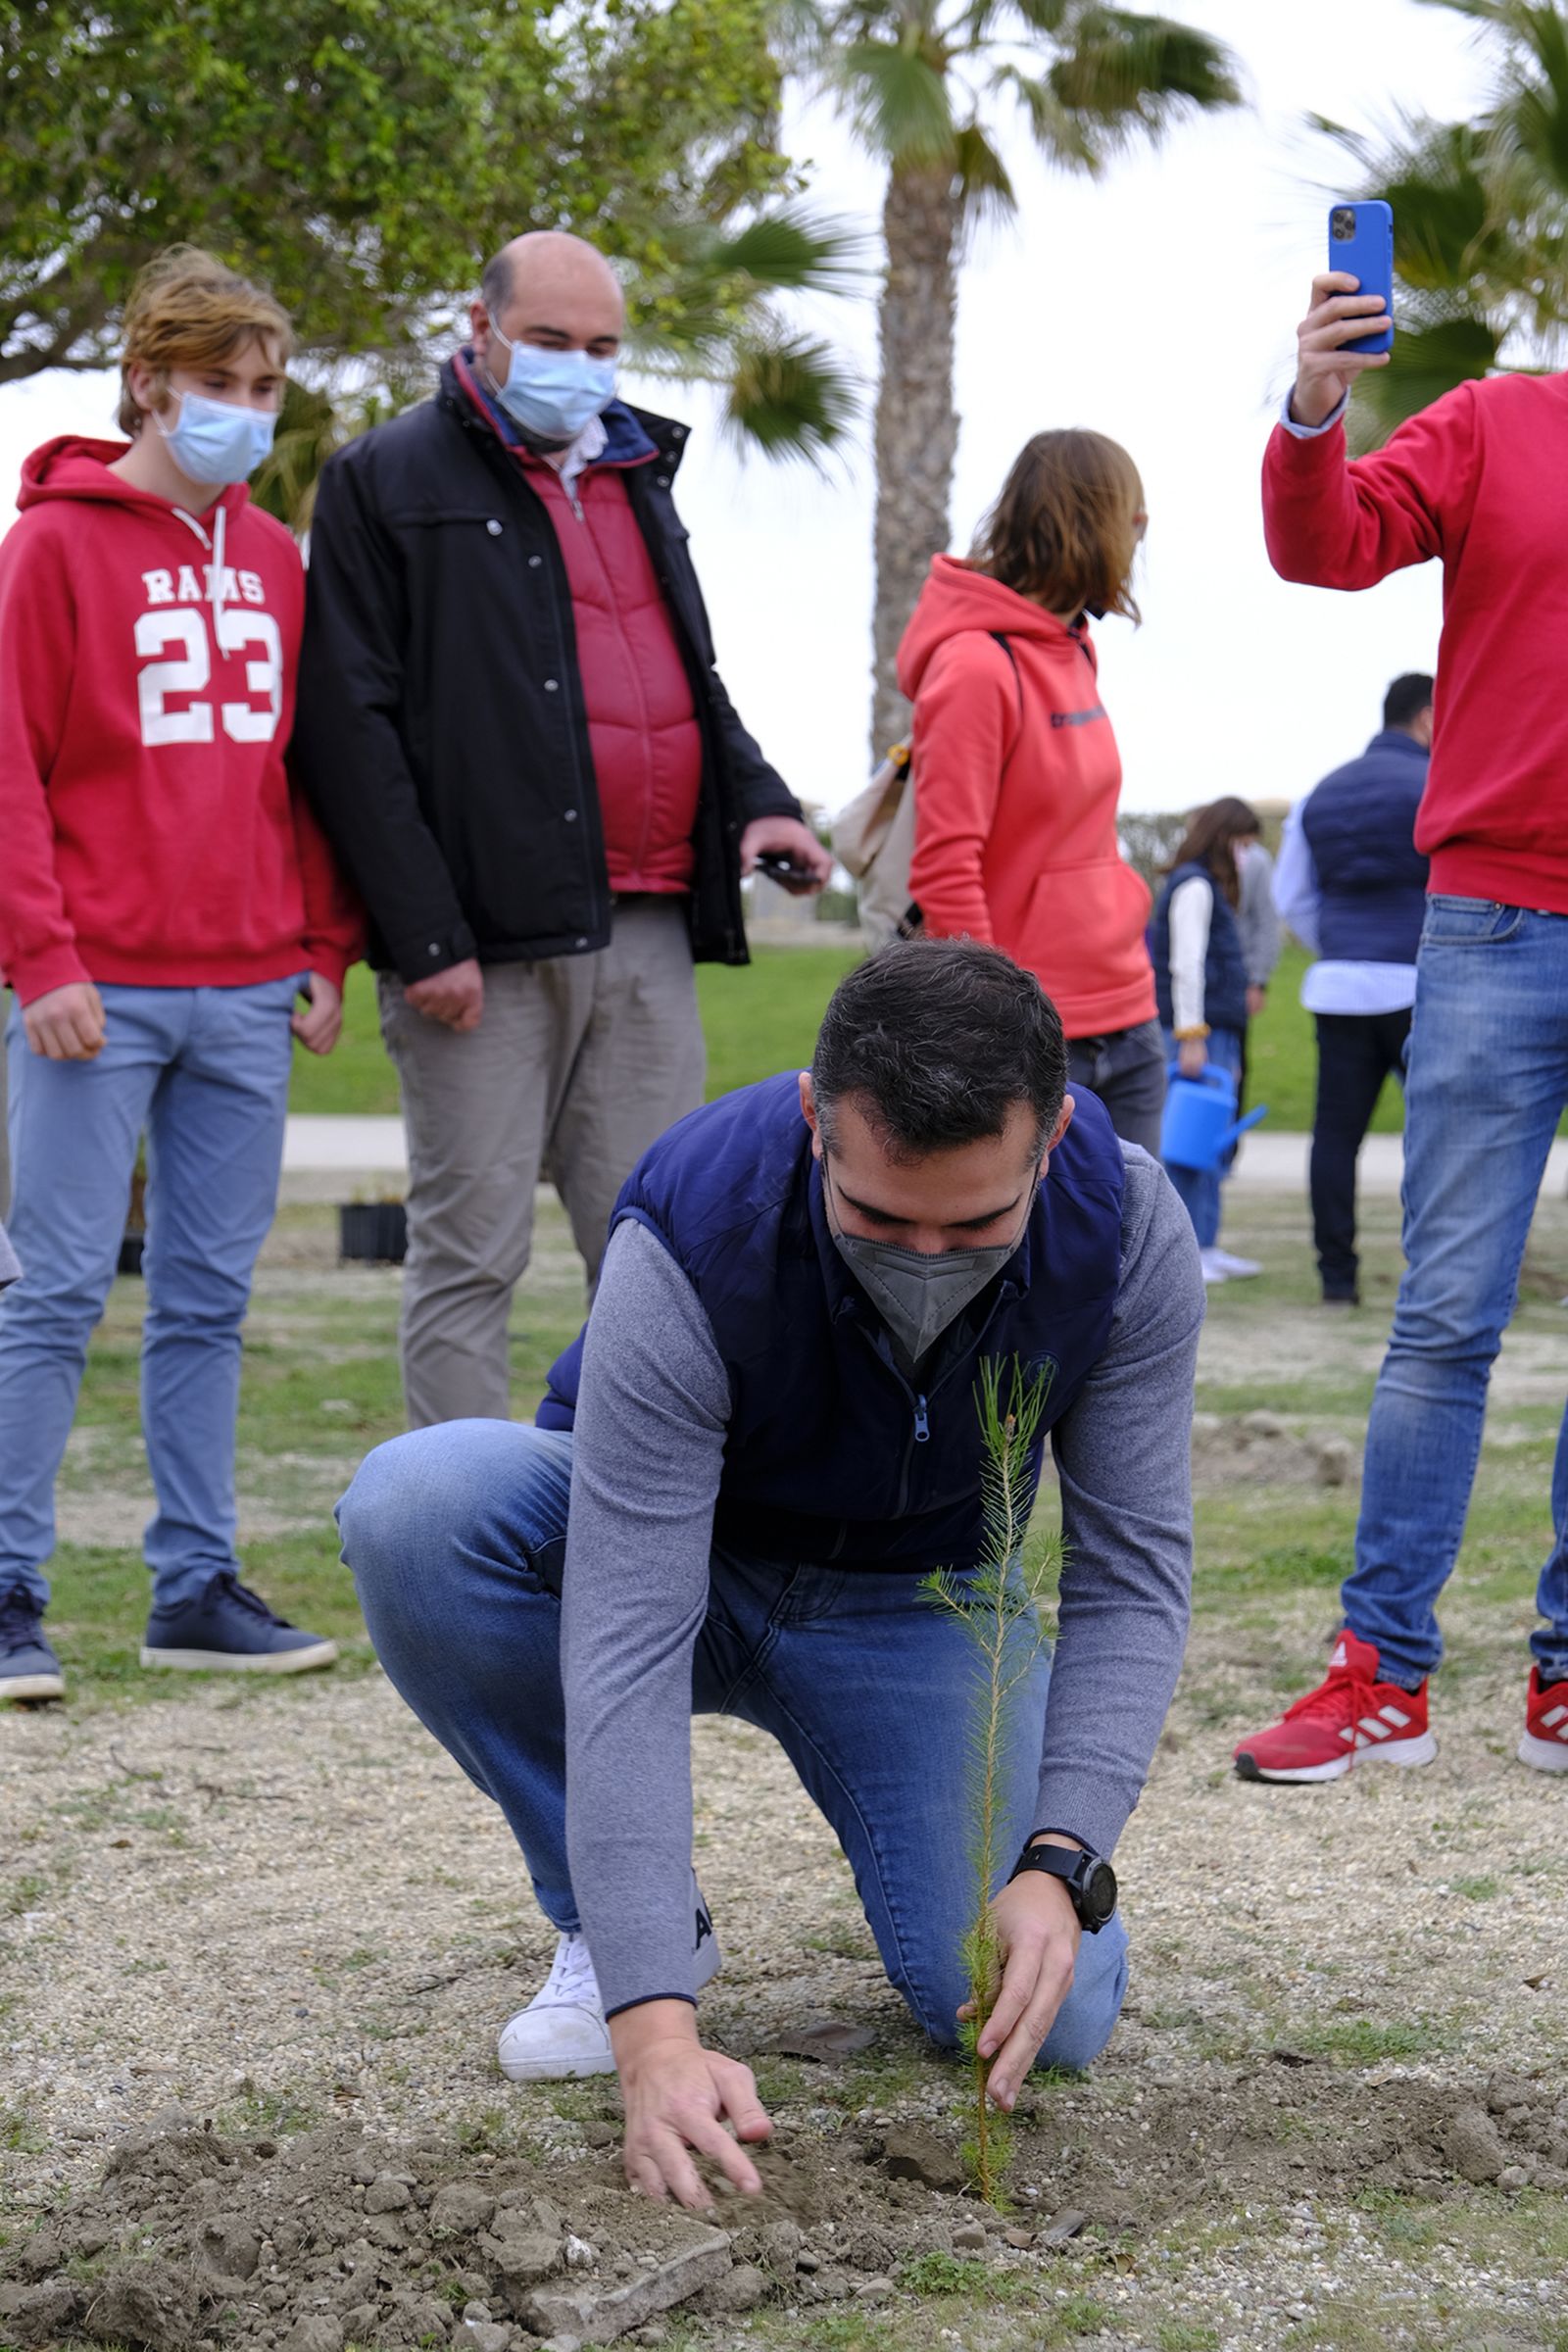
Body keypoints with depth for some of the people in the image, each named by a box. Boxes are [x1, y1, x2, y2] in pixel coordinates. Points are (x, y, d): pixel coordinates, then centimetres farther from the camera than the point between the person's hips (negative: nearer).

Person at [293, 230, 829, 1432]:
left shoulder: (637, 476, 20)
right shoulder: (389, 480, 0)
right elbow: (350, 725, -7)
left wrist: (757, 798, 7)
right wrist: (423, 934, -14)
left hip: (648, 933, 6)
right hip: (489, 943, -6)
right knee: (473, 1254, -1)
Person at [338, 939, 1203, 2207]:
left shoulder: (1129, 1232, -27)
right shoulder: (692, 1244, -36)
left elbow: (1133, 1573, -19)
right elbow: (626, 1640, -40)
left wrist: (1060, 1864, -34)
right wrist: (654, 2027, -48)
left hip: (913, 1595, 1)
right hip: (678, 1549, -1)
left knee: (1051, 2017, -22)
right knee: (413, 1505, -34)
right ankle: (613, 1927, -11)